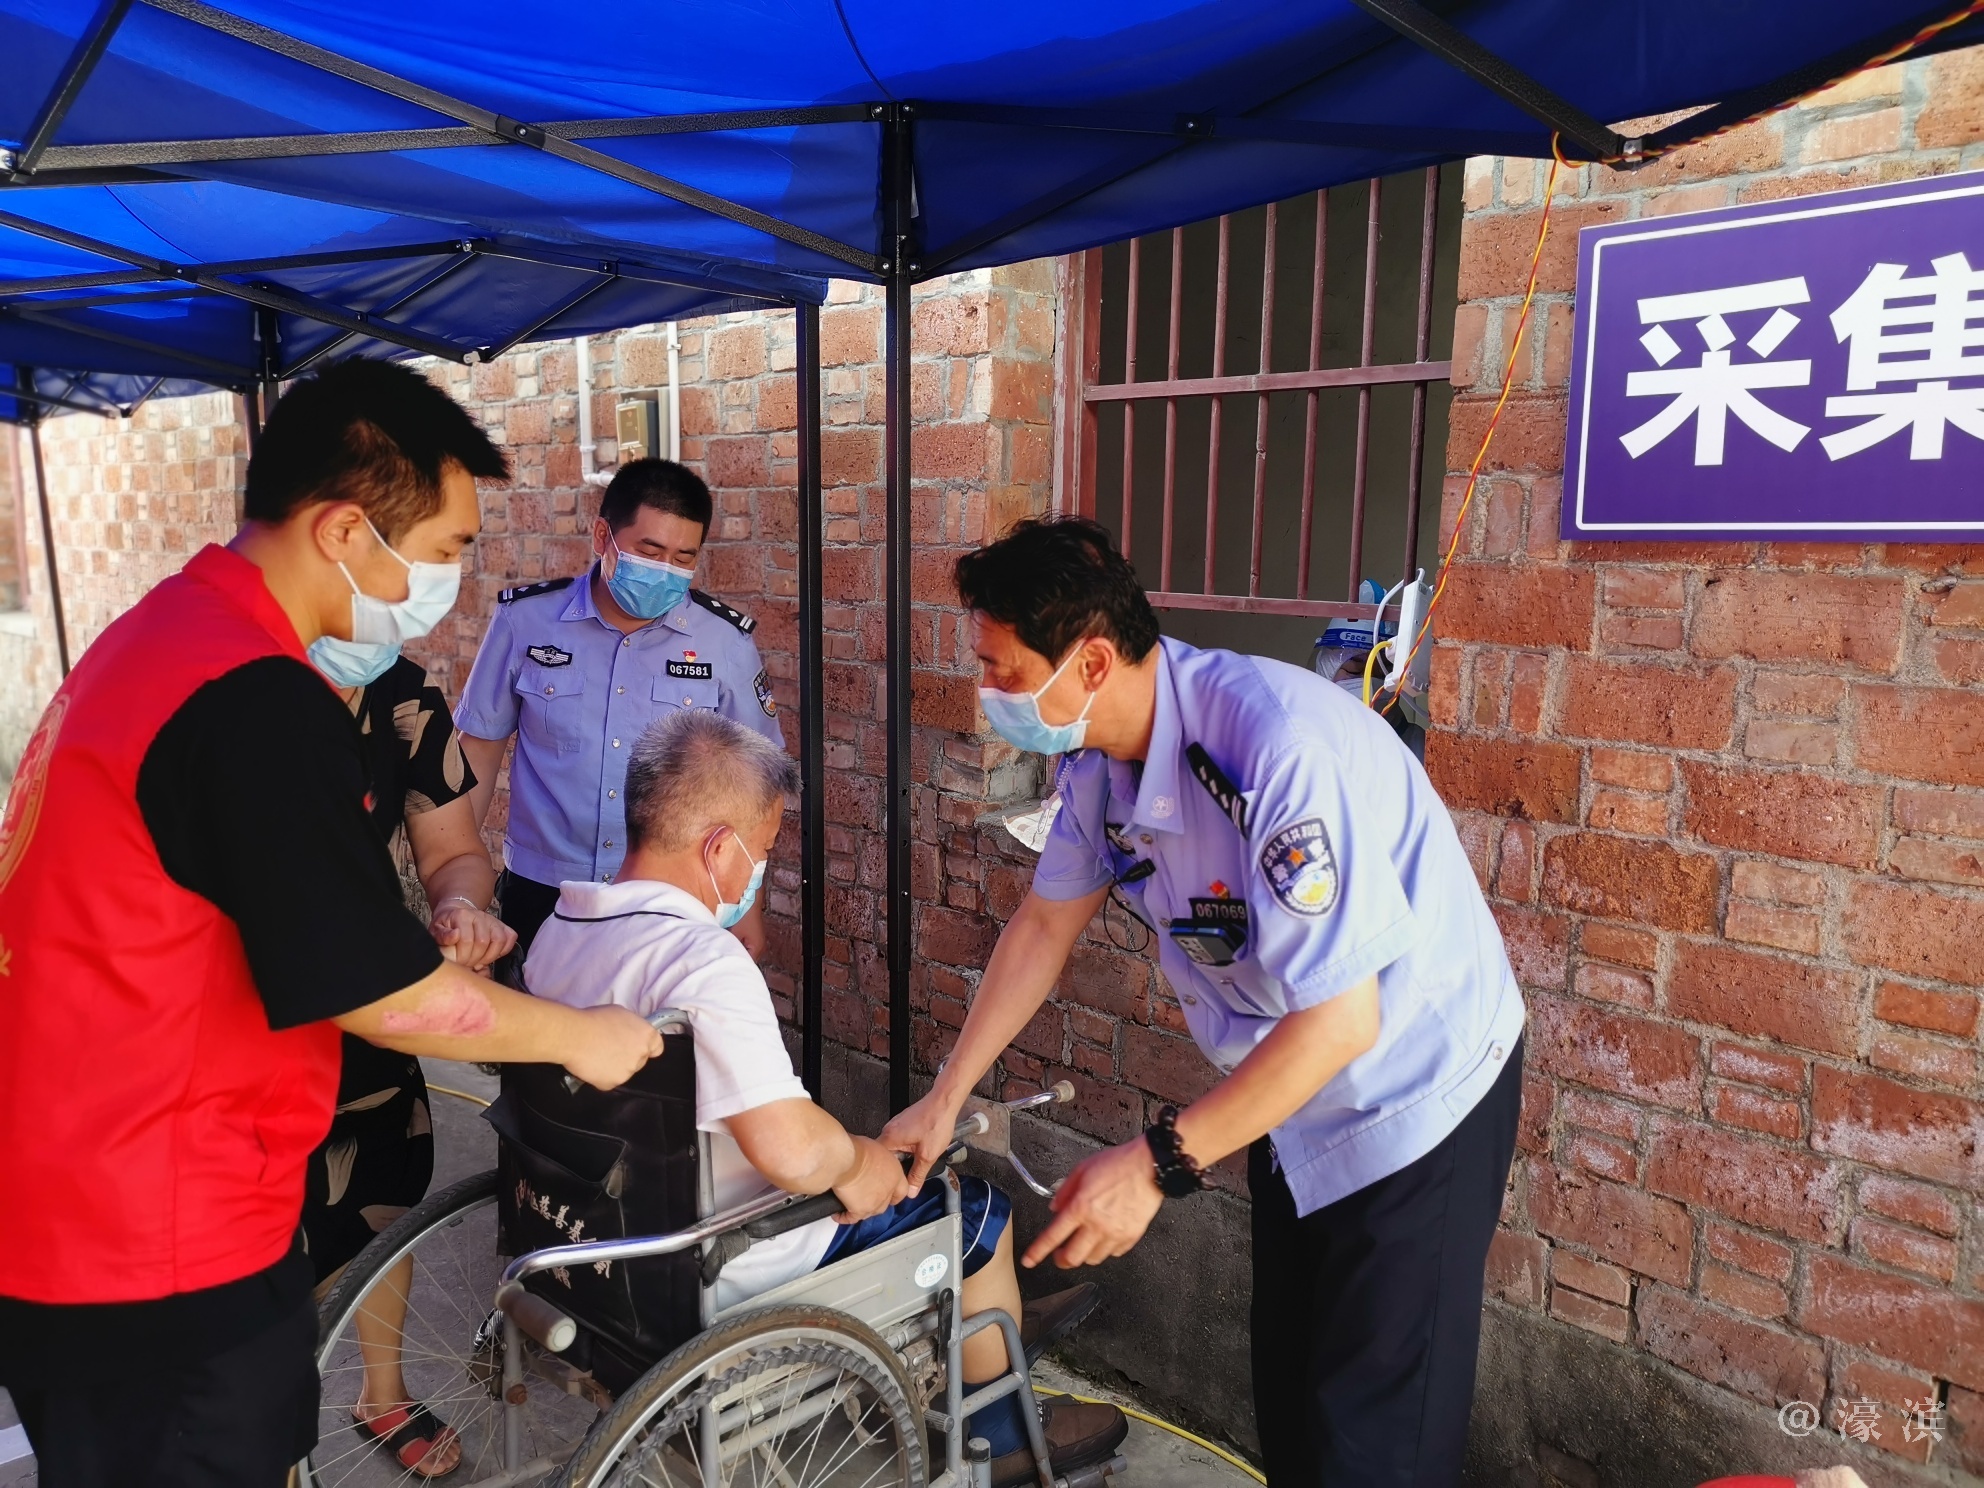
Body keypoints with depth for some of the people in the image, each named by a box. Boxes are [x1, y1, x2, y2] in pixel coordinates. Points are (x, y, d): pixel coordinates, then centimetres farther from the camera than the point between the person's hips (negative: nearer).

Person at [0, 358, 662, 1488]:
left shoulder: (164, 631, 6)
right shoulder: (255, 702, -25)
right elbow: (382, 997, -20)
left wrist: (424, 934, 17)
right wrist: (580, 1036, -6)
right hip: (159, 1247, -9)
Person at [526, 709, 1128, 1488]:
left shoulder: (558, 927, -2)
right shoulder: (703, 961, -31)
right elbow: (794, 1151, -37)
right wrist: (856, 1162, -14)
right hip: (726, 1268, -8)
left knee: (848, 1155, 28)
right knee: (978, 1209, 10)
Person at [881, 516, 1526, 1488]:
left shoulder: (1280, 744, -35)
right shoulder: (1097, 754, -9)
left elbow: (1338, 1019, -33)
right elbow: (1045, 923, 4)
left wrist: (1159, 1164, -29)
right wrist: (944, 1098, 6)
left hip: (1412, 1094, -7)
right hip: (1289, 1089, 8)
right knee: (1285, 1389, 23)